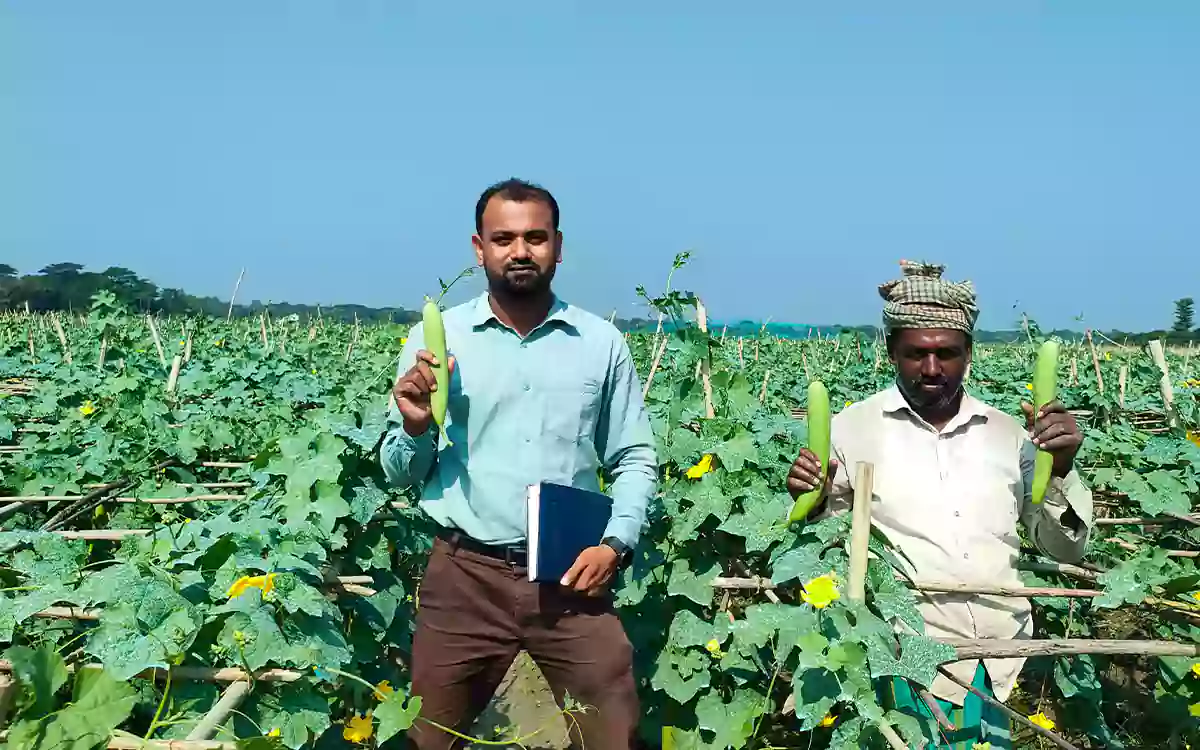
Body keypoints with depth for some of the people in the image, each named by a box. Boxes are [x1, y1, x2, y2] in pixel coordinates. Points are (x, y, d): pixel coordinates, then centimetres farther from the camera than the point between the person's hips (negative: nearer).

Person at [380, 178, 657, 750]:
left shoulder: (603, 343, 2)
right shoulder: (434, 339, 0)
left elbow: (636, 459, 9)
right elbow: (399, 474, 5)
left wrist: (616, 543, -7)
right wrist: (415, 428, -17)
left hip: (572, 578, 0)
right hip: (465, 577, 0)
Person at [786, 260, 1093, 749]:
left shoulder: (1008, 433, 6)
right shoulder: (851, 428, -2)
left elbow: (1066, 549, 8)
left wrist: (1060, 470, -9)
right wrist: (813, 505, -16)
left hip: (1009, 661, 3)